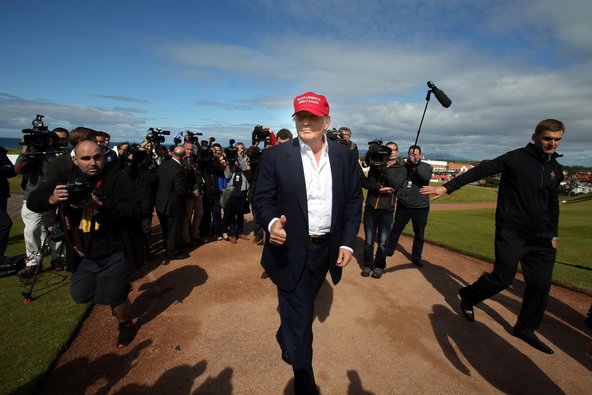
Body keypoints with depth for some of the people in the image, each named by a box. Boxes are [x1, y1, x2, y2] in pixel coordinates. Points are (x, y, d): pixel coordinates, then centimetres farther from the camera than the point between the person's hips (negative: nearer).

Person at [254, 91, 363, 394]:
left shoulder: (345, 157, -3)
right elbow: (262, 198, -7)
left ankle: (285, 338, 59)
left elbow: (354, 201, 3)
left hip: (327, 250, 4)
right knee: (299, 317, 6)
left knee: (301, 307, 26)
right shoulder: (276, 156, -11)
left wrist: (348, 243, -3)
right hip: (291, 251, -3)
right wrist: (271, 222, -28)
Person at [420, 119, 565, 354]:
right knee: (502, 278, -4)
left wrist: (553, 234, 18)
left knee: (541, 283, 6)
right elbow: (480, 171, -18)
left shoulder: (556, 170, 10)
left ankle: (525, 329, 26)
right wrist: (447, 187, -27)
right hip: (511, 233, -6)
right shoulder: (516, 158, -10)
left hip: (540, 238, 6)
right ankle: (468, 296, 25)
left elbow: (553, 204, 20)